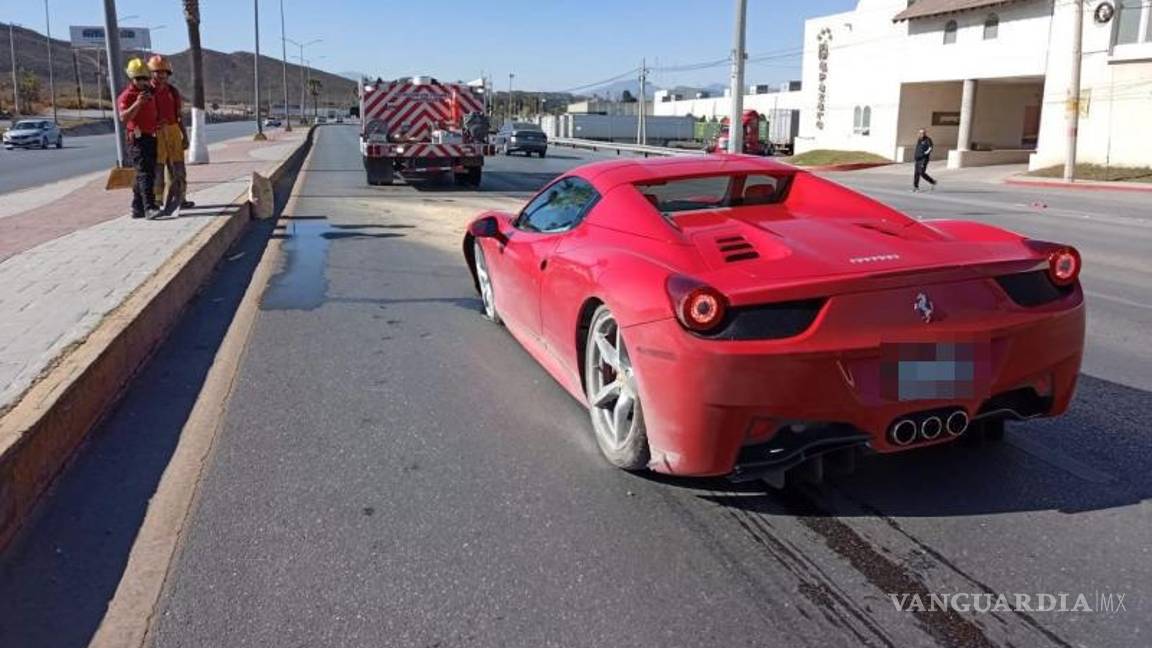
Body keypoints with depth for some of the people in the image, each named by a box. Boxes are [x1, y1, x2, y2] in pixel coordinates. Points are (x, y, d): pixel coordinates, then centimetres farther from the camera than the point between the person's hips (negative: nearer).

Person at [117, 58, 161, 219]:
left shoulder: (149, 92, 17)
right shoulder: (126, 96, -9)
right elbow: (123, 118, -24)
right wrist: (137, 104, -34)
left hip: (151, 138, 9)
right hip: (138, 139, -9)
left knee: (149, 174, 12)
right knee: (144, 174, -18)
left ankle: (138, 209, 21)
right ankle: (149, 208, -26)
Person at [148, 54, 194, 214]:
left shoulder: (173, 91, 11)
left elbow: (179, 116, 13)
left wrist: (185, 136, 10)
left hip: (173, 132, 5)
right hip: (155, 134, -5)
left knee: (178, 168, 8)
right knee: (157, 168, 0)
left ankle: (179, 199, 17)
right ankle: (158, 201, 5)